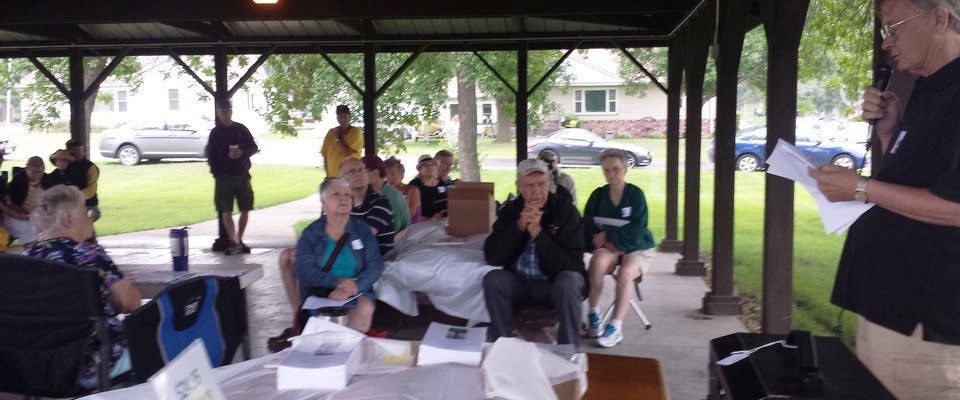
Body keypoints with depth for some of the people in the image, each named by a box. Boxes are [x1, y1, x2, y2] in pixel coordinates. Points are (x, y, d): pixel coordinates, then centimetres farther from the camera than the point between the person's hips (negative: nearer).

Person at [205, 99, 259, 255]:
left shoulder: (241, 129, 8)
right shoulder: (215, 133, 5)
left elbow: (254, 148, 9)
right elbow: (210, 155, 5)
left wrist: (242, 152, -11)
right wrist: (216, 171, -11)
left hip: (242, 175, 2)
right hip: (224, 177, -2)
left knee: (245, 210, 5)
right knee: (226, 211, -6)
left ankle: (239, 241, 19)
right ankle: (234, 243, -4)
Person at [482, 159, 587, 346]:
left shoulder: (566, 210, -9)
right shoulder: (510, 210, 0)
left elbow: (572, 262, -19)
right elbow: (492, 257, -10)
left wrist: (537, 232, -26)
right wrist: (519, 225, -21)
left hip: (557, 281, -2)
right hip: (521, 282, 3)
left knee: (568, 283, -34)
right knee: (493, 280, -24)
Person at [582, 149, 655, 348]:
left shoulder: (635, 194, -5)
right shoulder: (598, 196, 3)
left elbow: (635, 234, -13)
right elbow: (588, 229, 1)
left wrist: (607, 236, -12)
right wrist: (608, 243, -14)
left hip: (637, 249, -2)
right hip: (608, 248, 2)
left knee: (625, 273, -33)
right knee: (597, 262, -32)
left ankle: (616, 327, -25)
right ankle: (594, 314, -18)